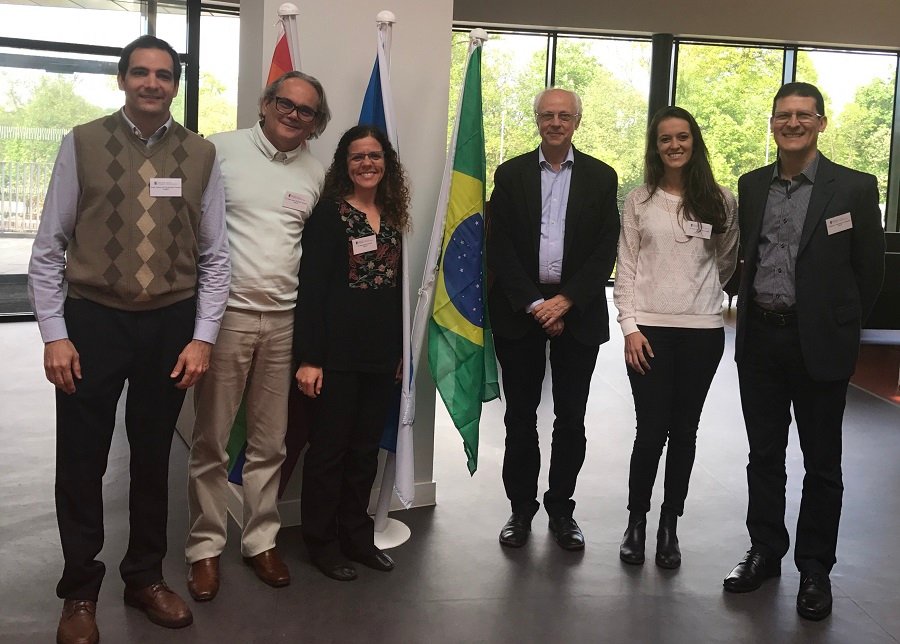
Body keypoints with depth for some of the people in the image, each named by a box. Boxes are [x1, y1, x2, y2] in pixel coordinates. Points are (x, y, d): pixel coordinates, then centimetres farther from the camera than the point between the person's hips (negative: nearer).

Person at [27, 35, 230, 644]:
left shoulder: (200, 155, 1)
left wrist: (203, 337, -3)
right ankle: (80, 592, 25)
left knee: (154, 457, 14)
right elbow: (49, 246, -2)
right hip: (92, 319, -1)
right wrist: (54, 334, -7)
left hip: (171, 323, 2)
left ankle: (146, 577, 33)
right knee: (81, 461, 6)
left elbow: (215, 255, 3)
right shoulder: (83, 144, -2)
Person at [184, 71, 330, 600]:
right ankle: (206, 546, 19)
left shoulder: (317, 173, 8)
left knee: (271, 443, 11)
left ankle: (261, 539, 27)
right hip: (225, 314, -3)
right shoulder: (221, 150, -2)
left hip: (284, 320, 3)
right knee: (211, 441, 4)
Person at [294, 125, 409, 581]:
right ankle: (322, 542, 18)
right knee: (329, 446, 4)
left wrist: (399, 350, 13)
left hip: (382, 351, 6)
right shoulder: (330, 213, -6)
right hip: (338, 350, -5)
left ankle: (357, 535, 26)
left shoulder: (391, 217, 11)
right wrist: (308, 357, -16)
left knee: (366, 447, 13)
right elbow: (311, 286, -11)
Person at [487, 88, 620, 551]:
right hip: (520, 310, 0)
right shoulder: (511, 174, 5)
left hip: (576, 311, 0)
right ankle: (521, 507, 19)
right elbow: (499, 247, -1)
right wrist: (533, 304, -10)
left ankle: (561, 508, 20)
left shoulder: (601, 177, 5)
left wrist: (566, 301, -12)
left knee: (571, 419, 6)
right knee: (520, 416, 6)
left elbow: (605, 251, -1)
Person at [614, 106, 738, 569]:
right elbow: (626, 268, 0)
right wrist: (630, 327, -7)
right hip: (649, 329, -1)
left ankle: (669, 525, 21)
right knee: (651, 431, -1)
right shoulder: (639, 201, 3)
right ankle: (636, 521, 17)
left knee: (684, 431, 8)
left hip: (702, 330, 1)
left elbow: (727, 259, 16)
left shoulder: (720, 201, 3)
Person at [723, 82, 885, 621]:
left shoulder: (855, 188, -5)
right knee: (764, 455, 14)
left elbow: (870, 270, -1)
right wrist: (751, 308, 10)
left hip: (819, 344, -3)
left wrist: (841, 329, 2)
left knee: (822, 463, 8)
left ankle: (814, 567, 22)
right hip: (759, 338, 4)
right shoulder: (752, 186, 7)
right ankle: (765, 552, 29)